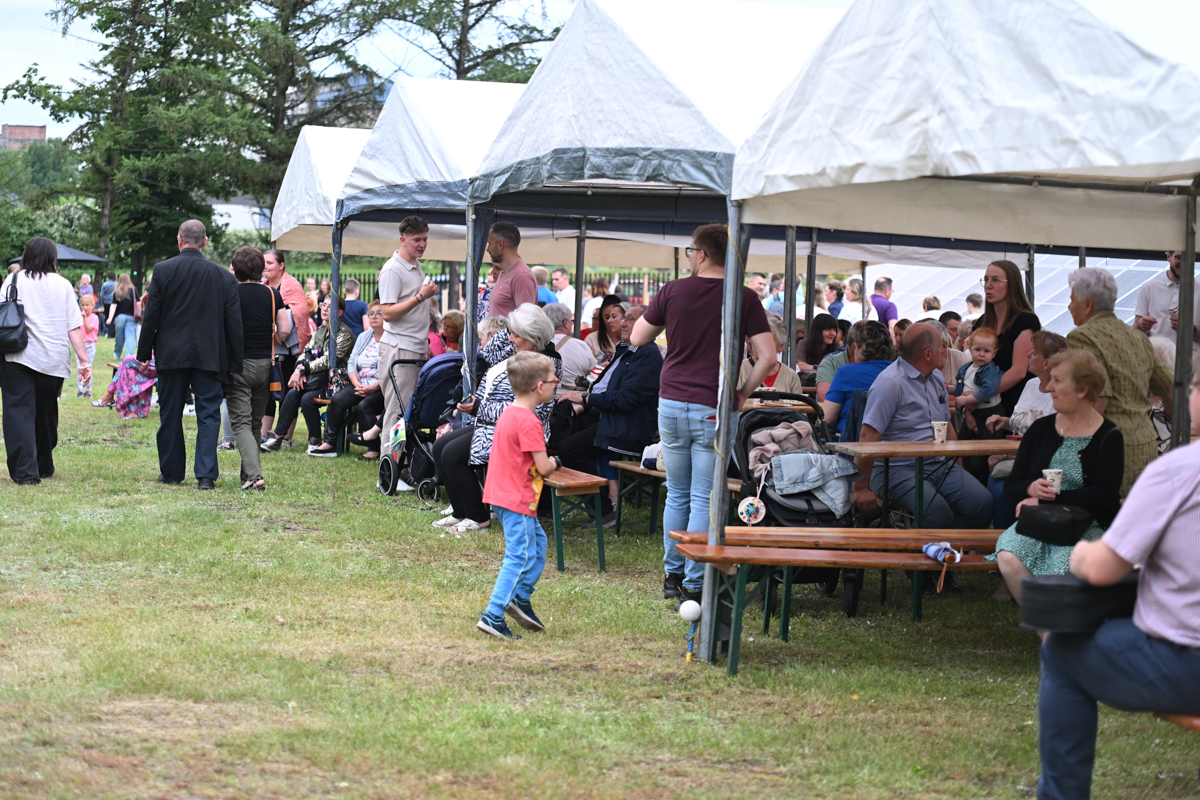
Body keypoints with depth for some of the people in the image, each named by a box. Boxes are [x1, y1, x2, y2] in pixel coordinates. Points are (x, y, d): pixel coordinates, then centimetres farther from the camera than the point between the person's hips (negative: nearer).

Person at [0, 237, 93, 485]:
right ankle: (44, 466, 31)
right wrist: (84, 360, 1)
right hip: (53, 360, 2)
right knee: (46, 414, 17)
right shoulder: (62, 285, 7)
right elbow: (74, 327, 1)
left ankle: (25, 471, -15)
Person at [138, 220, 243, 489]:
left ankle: (171, 472, 18)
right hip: (210, 356, 0)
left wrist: (144, 353, 5)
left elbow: (151, 316, -3)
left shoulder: (162, 270, -4)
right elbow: (234, 323, 1)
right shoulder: (223, 276, -1)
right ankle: (206, 474, -7)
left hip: (171, 355, 0)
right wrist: (235, 363, 7)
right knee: (208, 414, 2)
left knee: (170, 415, 10)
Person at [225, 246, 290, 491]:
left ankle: (254, 474, -23)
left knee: (241, 423, -6)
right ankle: (249, 474, 22)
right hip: (264, 363, 4)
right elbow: (285, 329, -1)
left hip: (238, 363, -4)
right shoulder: (272, 295, 1)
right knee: (255, 423, 16)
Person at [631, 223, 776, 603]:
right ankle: (694, 584, 1)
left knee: (676, 495, 16)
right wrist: (743, 393, 1)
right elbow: (767, 356, -10)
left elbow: (637, 339, 12)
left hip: (671, 404, 3)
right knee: (704, 500, 1)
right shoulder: (744, 298, -4)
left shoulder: (673, 291, 1)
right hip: (713, 410, -3)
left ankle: (673, 575, 23)